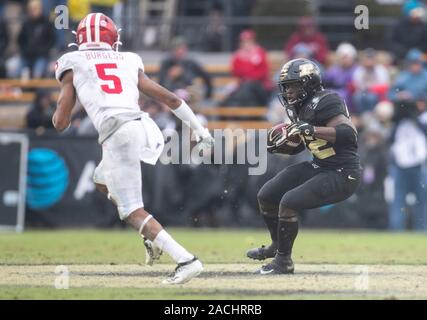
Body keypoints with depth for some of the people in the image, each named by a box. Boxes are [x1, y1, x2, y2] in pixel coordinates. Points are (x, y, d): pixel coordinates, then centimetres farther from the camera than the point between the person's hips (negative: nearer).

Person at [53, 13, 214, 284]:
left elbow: (60, 123, 14)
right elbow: (169, 98, 18)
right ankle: (154, 237, 19)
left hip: (118, 135, -5)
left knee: (132, 210, -1)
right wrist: (200, 130, 25)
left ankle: (185, 260, -18)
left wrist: (63, 96, 35)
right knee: (103, 181, 31)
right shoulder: (129, 62, 23)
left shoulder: (73, 64, 14)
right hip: (144, 127, 6)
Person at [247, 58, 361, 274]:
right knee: (266, 196, 11)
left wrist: (311, 130, -35)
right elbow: (297, 146, 21)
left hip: (342, 175, -10)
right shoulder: (300, 108, 8)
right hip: (318, 168, 10)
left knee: (289, 202, -22)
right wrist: (278, 146, 1)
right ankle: (278, 245, 33)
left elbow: (349, 133, -31)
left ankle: (284, 261, -5)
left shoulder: (324, 102, -20)